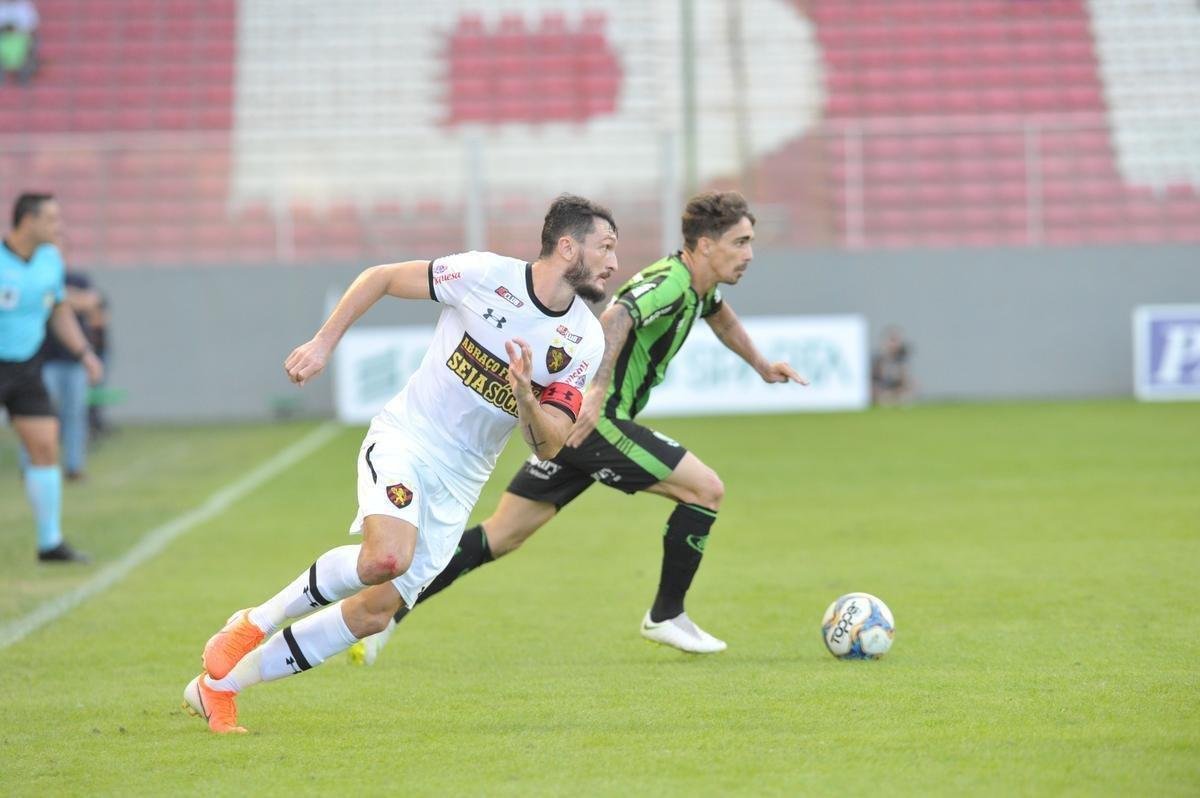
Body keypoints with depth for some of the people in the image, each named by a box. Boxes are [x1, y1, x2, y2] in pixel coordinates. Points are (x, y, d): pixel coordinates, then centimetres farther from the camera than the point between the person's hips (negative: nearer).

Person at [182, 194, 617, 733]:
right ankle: (256, 623, -9)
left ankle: (220, 682, 10)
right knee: (388, 557, -32)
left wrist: (525, 397, -23)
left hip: (458, 483, 4)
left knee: (376, 611, -3)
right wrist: (324, 341, -2)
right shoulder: (484, 274, -12)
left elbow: (548, 446, -4)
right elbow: (381, 277, 2)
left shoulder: (585, 342, -3)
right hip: (403, 441, -4)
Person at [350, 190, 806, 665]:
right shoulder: (669, 283, -16)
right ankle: (666, 617, 5)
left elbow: (718, 314, 40)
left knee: (500, 537, 8)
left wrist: (762, 366, 46)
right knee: (706, 489, -5)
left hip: (565, 421, 10)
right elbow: (615, 318, -35)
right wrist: (597, 390, -44)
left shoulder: (698, 285, 15)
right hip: (592, 418, -10)